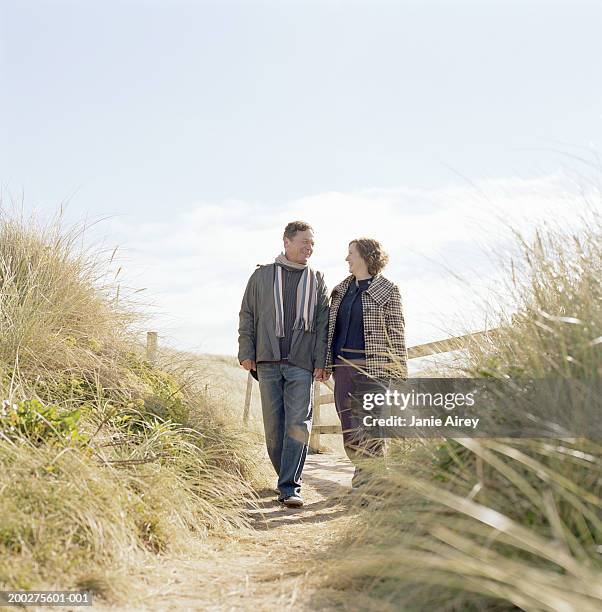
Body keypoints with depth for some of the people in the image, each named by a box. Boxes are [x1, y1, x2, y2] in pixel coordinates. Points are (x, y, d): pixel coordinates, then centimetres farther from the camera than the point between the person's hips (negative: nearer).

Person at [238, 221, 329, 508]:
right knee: (273, 425, 4)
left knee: (298, 424, -9)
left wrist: (321, 362, -1)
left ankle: (290, 487, -10)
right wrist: (246, 353, 2)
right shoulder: (262, 276, 11)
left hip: (301, 364, -1)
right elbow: (247, 317, 11)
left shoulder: (316, 280, 11)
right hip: (268, 362, 1)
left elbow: (323, 324, 8)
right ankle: (287, 478, 18)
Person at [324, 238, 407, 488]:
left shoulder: (387, 291, -1)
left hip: (372, 367, -6)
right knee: (348, 429, 8)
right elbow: (331, 328, 20)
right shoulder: (340, 290, 16)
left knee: (368, 430, -9)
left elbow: (397, 333, -3)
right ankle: (362, 472, 22)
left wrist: (399, 373, -7)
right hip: (342, 367, 6)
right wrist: (325, 364, 14)